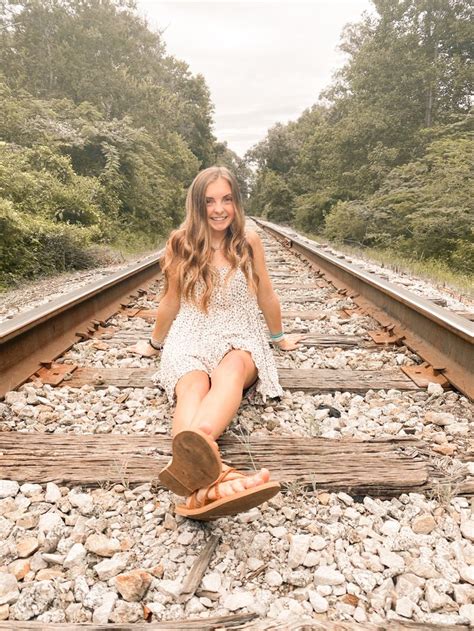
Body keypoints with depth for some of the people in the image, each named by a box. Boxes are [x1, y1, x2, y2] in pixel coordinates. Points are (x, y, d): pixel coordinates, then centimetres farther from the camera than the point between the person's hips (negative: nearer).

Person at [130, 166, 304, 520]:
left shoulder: (249, 242, 1)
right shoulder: (181, 244, 1)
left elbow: (266, 296, 13)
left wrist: (280, 337, 25)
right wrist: (154, 344, 24)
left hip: (240, 339, 0)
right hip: (191, 339, 0)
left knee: (231, 370, -38)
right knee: (193, 386, -36)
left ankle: (193, 452, -69)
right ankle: (209, 478, -67)